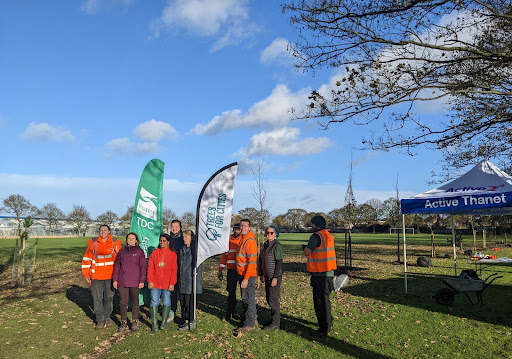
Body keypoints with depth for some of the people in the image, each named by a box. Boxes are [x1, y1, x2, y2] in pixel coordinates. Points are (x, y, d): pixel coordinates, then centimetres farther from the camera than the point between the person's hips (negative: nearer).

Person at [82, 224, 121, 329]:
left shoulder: (115, 243, 1)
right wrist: (86, 275, 4)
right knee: (97, 299, 3)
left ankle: (107, 317, 25)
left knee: (109, 297, 8)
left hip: (110, 277, 0)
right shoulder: (93, 243, 1)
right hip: (96, 277, 0)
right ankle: (100, 320, 15)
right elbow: (86, 259, 7)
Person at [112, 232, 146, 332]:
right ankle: (123, 322, 18)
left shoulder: (139, 251, 2)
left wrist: (142, 281, -5)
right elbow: (117, 266, 10)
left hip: (135, 282, -2)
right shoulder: (122, 251, 8)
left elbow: (143, 267, 0)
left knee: (135, 302, 9)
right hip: (122, 282, 2)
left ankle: (135, 322, 21)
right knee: (123, 302, 5)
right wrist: (115, 280, 5)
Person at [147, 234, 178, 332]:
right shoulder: (154, 252, 5)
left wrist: (172, 283, -6)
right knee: (154, 302, -1)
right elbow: (150, 268, 4)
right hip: (155, 283, 1)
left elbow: (174, 270, 0)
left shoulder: (172, 254, 2)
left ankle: (164, 322, 17)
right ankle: (154, 324, 7)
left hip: (167, 283, -1)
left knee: (166, 302, 4)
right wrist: (150, 281, -4)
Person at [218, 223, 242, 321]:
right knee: (231, 292, 3)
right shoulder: (228, 241, 9)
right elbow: (224, 255, 12)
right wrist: (220, 270, 8)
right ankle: (230, 312, 14)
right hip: (231, 270, 2)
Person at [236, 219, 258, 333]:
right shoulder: (242, 239, 12)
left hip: (248, 275, -9)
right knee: (244, 299, 19)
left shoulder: (250, 241, -18)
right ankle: (247, 318, 32)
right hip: (241, 273, 9)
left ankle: (250, 324, 6)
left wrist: (246, 279, -24)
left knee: (249, 299, -2)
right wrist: (241, 276, 17)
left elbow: (252, 262, -22)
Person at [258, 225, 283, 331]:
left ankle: (275, 324, 5)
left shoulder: (277, 246, -13)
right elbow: (260, 260, 19)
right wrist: (261, 274, 17)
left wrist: (275, 278, -20)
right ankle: (273, 320, 27)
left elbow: (279, 262, -17)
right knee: (269, 299, 15)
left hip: (274, 277, -9)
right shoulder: (266, 245, 13)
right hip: (267, 276, 9)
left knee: (273, 299, -4)